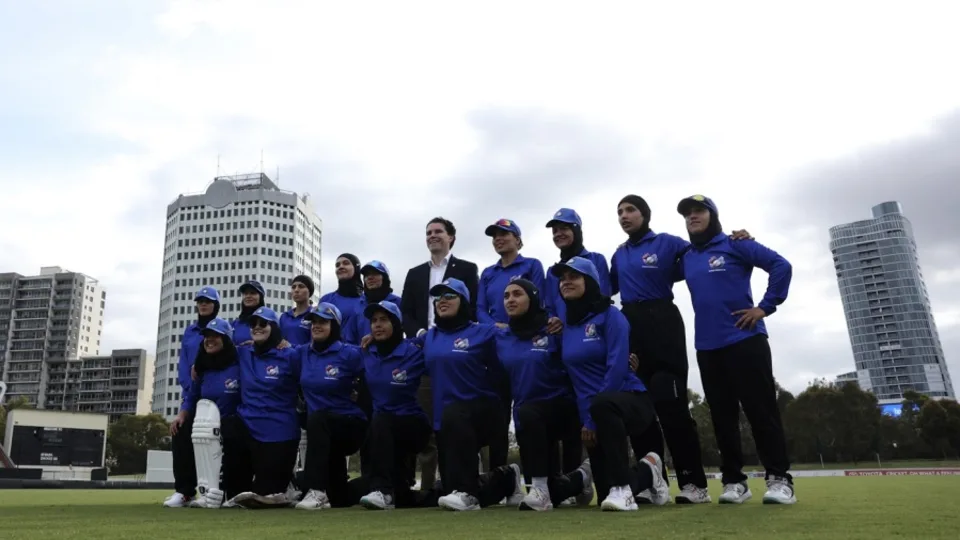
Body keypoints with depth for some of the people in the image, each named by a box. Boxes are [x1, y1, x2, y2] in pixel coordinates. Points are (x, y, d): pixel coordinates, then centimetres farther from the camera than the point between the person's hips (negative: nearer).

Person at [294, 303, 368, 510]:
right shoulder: (303, 353, 3)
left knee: (316, 418, -36)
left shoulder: (349, 354, -12)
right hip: (321, 430, 5)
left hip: (351, 425, -5)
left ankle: (317, 491, -37)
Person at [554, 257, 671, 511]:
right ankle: (648, 471, 35)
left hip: (632, 401, -6)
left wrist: (594, 418, -20)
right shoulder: (567, 325, 9)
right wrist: (586, 420, 3)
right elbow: (575, 376, 12)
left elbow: (618, 368, -19)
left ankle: (622, 489, -30)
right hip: (597, 413, 6)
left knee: (602, 405, -43)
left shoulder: (610, 316, -10)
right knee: (606, 496, 4)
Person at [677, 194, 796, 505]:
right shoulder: (686, 259, 14)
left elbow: (781, 266, -6)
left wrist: (765, 306, -10)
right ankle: (734, 480, 13)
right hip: (707, 348, 5)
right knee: (722, 416, 6)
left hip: (745, 341, -5)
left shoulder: (735, 245, -1)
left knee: (761, 410, -3)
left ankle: (779, 478, 4)